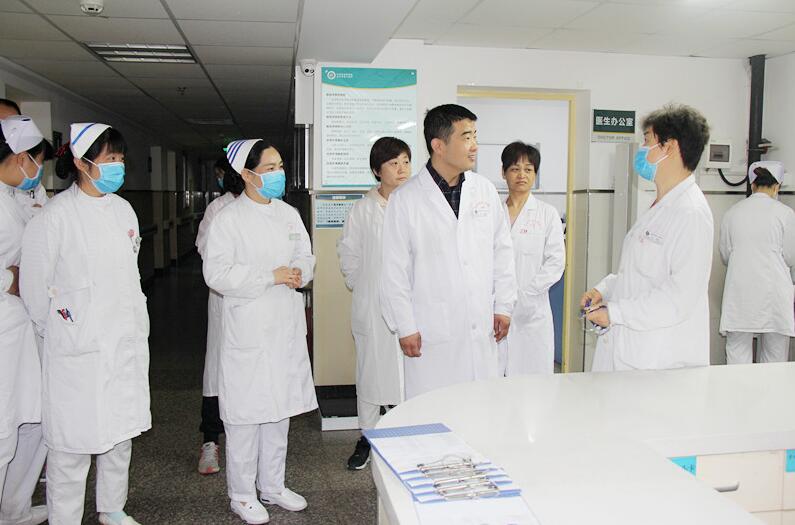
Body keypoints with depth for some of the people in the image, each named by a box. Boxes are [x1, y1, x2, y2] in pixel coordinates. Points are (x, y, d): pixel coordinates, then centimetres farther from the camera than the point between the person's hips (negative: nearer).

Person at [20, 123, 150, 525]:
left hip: (126, 342, 6)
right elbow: (34, 285, -7)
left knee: (121, 430, 16)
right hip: (78, 348, -6)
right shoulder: (56, 215, -12)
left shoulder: (123, 209, 7)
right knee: (74, 437, 2)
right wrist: (55, 332, 3)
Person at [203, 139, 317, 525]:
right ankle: (242, 494, 20)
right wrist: (272, 276, -19)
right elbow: (217, 273, -16)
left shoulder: (289, 214, 11)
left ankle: (272, 486, 31)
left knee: (279, 412, 15)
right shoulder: (228, 219, -9)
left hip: (286, 328, 6)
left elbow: (306, 257, 16)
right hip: (248, 331, -6)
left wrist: (300, 272, -7)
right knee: (246, 414, 2)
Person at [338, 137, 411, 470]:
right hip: (373, 305, 1)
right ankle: (367, 437, 27)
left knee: (409, 370, 4)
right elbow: (348, 252, 9)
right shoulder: (363, 209, -1)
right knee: (371, 371, 11)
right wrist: (361, 286, 8)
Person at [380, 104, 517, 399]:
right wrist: (405, 328, -5)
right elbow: (395, 270, -4)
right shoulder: (405, 199, -5)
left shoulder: (485, 190, 6)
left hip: (481, 329, 4)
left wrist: (503, 306, 10)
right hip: (432, 333, -3)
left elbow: (502, 251, 13)